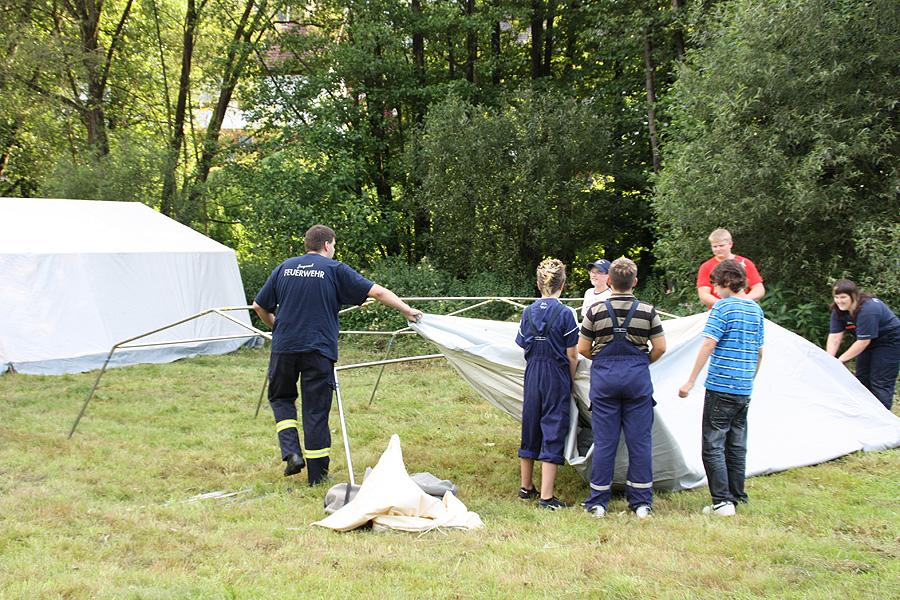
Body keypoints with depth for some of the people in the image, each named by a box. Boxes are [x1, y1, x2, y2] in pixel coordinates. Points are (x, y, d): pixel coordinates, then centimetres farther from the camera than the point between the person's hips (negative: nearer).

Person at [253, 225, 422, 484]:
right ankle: (317, 473, 10)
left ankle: (291, 452, 3)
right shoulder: (335, 270, 1)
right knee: (316, 409, 5)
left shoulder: (284, 268, 10)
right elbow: (378, 292, -3)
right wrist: (408, 311, 5)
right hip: (318, 350, -2)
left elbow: (259, 306, 14)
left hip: (284, 347, 2)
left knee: (281, 397, 22)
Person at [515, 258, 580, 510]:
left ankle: (526, 487, 29)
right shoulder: (565, 314, -11)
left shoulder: (528, 312, 2)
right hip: (557, 378, -5)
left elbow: (525, 348, 8)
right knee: (553, 433, -2)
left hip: (532, 376, 5)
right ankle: (546, 497, -3)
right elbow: (571, 356, -8)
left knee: (530, 429, 16)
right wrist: (572, 382, 4)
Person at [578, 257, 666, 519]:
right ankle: (641, 502, 9)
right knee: (640, 440, 6)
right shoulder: (648, 311, -2)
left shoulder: (596, 311, -4)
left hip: (604, 377, 0)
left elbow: (582, 349, 0)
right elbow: (660, 348, 0)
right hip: (638, 378, 0)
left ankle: (598, 502, 9)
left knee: (604, 441, 5)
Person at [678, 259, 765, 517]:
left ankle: (722, 501, -9)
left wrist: (690, 381, -15)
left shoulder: (723, 307, -11)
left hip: (720, 387, -7)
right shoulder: (756, 309, 12)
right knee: (737, 445, 14)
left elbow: (708, 345, -17)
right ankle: (736, 497, 18)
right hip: (744, 390, 7)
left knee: (713, 446, -4)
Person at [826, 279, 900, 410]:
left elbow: (863, 341, -31)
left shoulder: (867, 310, -34)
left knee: (880, 383, -13)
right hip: (871, 342, 9)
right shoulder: (839, 310, -9)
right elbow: (834, 338, -10)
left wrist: (841, 359, -25)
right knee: (862, 379, 9)